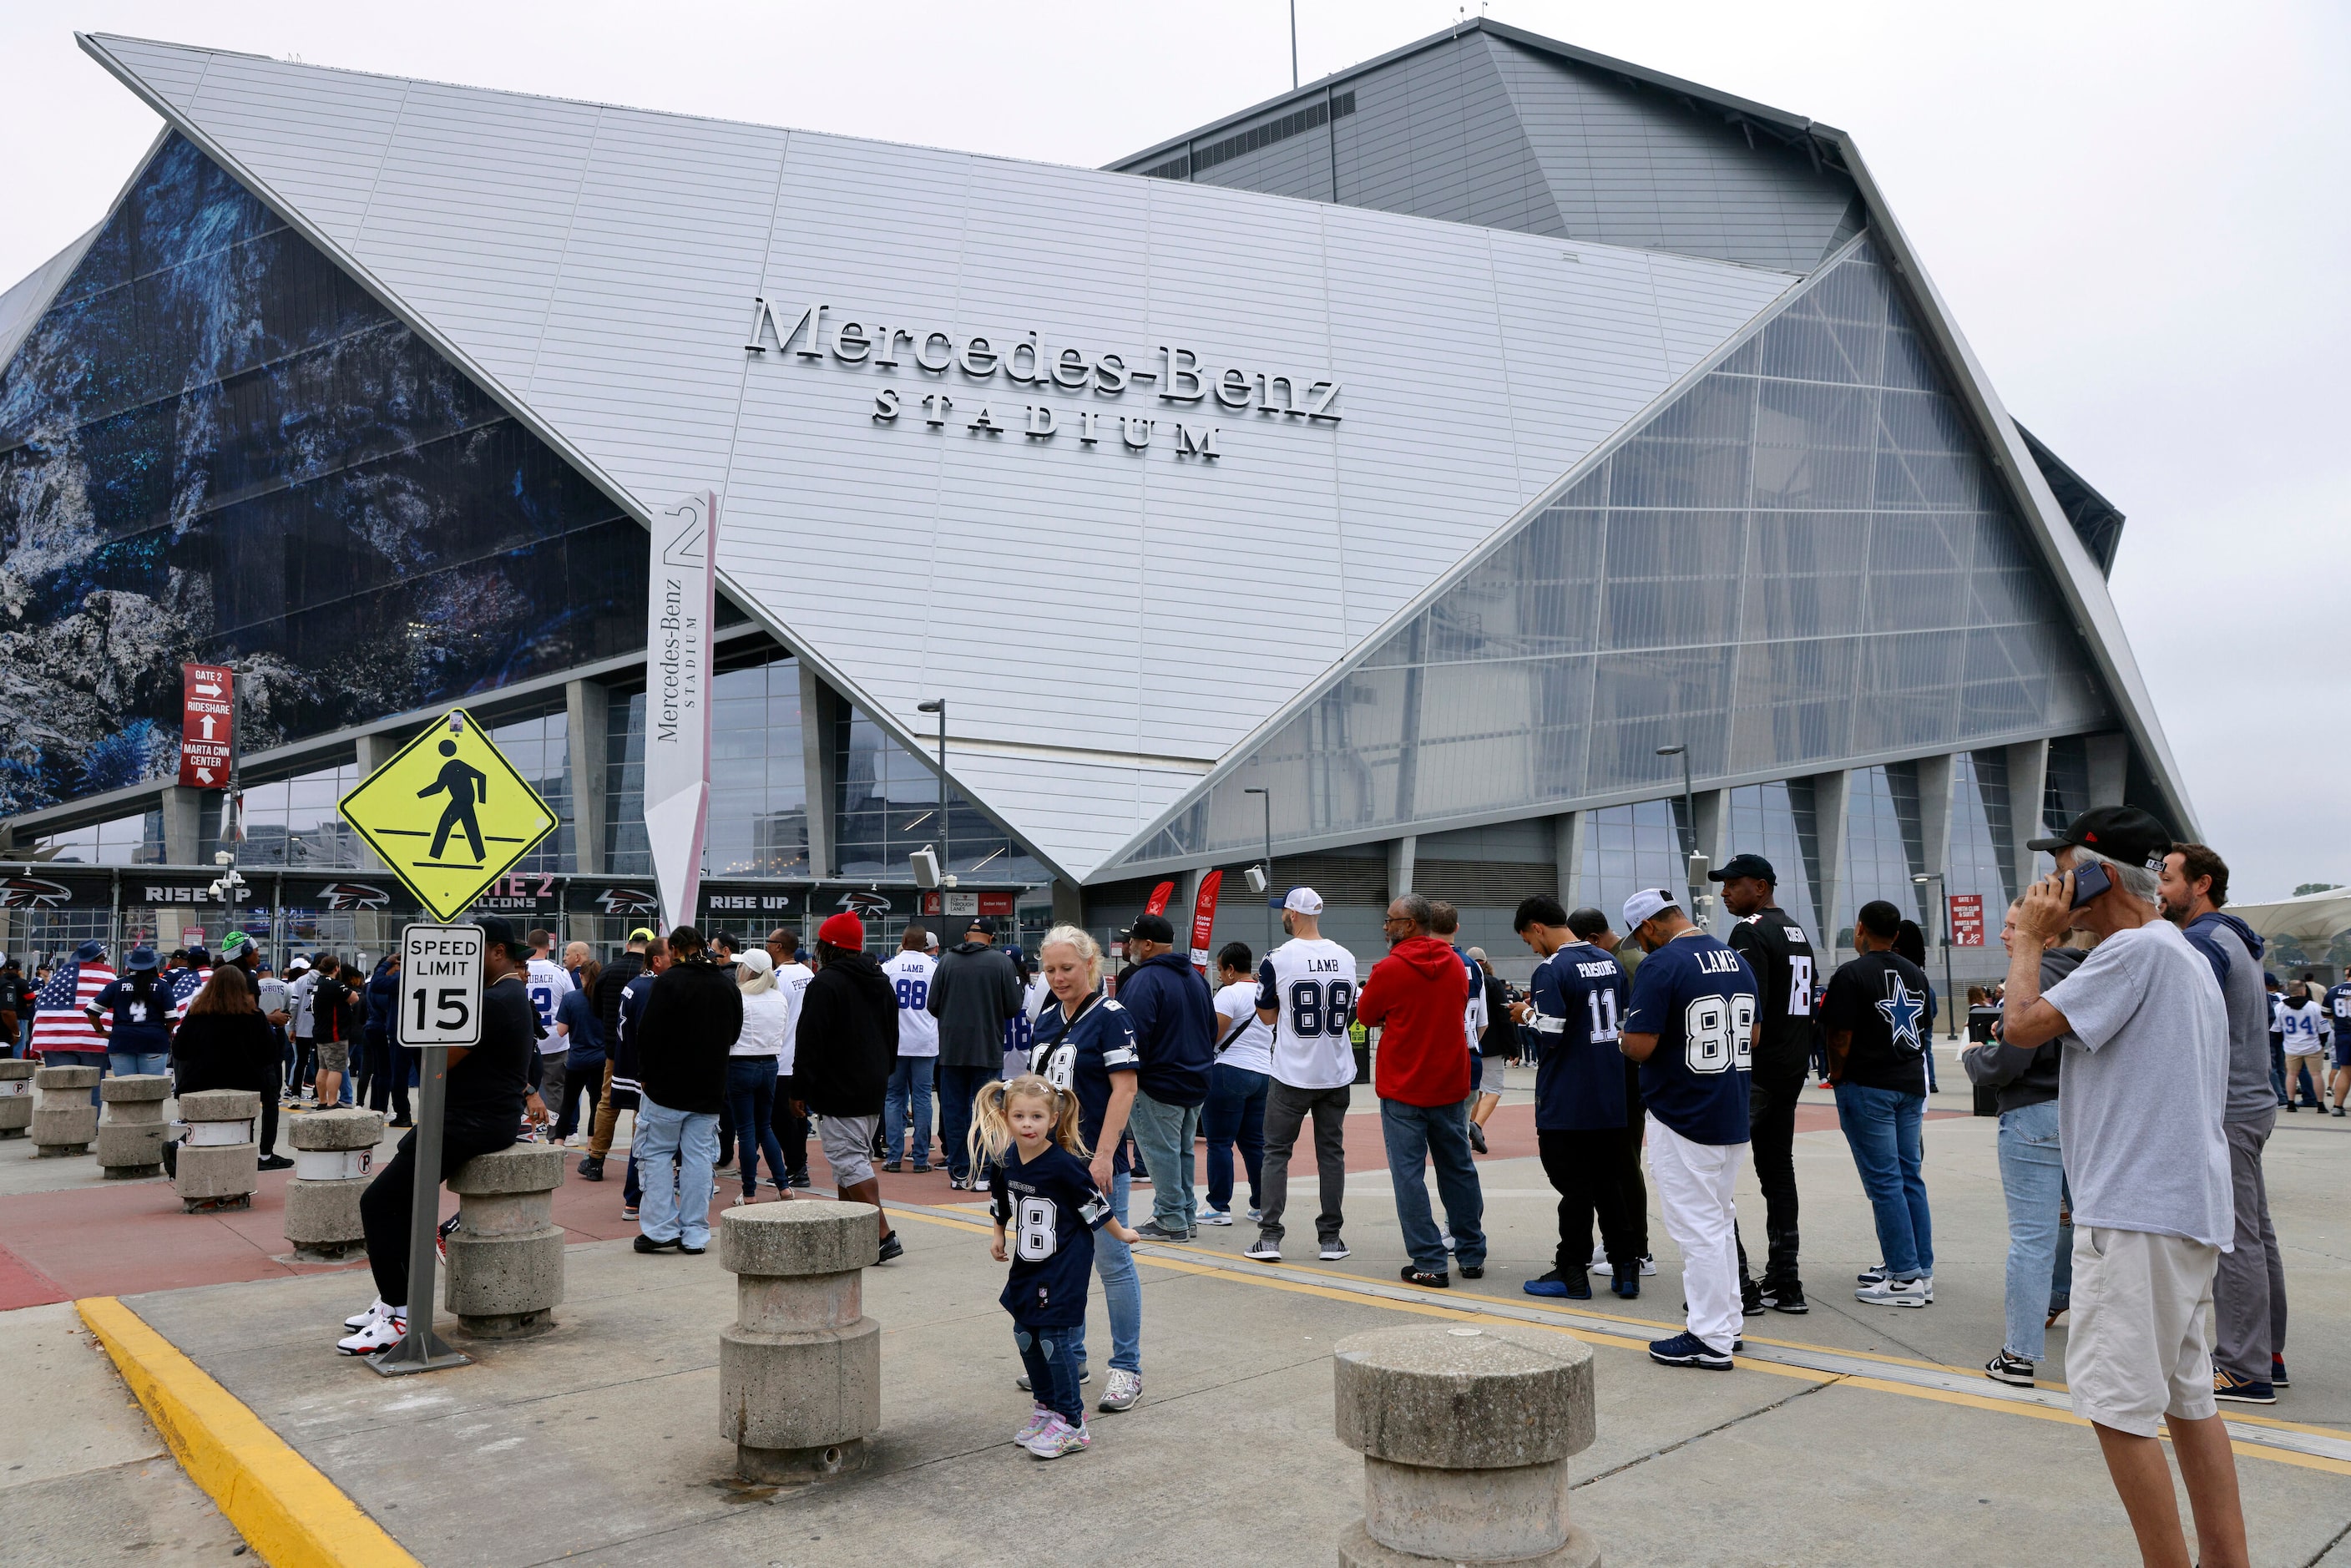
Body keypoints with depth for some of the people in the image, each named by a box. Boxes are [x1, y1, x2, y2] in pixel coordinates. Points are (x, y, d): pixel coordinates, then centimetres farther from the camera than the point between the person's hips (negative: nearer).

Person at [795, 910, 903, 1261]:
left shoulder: (825, 984, -13)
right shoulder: (880, 982, 14)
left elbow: (810, 1043, -15)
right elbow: (893, 1036, 21)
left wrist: (800, 1088, -9)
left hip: (838, 1091, -9)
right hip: (873, 1089, 9)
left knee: (850, 1163, -8)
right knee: (855, 1160, 16)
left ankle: (883, 1235, -15)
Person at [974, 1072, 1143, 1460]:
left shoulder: (1063, 1165, -23)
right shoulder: (1004, 1162, -5)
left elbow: (1095, 1205, -11)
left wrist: (1121, 1233, 1)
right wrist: (998, 1237, 25)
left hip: (1065, 1267, -7)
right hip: (1027, 1265, 7)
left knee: (1055, 1338, -8)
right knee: (1025, 1336, 13)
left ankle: (1071, 1424, 4)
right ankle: (1046, 1408, 32)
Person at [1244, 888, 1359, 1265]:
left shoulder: (1278, 959, -11)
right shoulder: (1346, 958, 3)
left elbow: (1267, 1016, 0)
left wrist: (1262, 986, 17)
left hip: (1293, 1075, -4)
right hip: (1337, 1073, 4)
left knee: (1276, 1152, 5)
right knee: (1331, 1152, 10)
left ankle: (1269, 1237, 2)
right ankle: (1331, 1238, 13)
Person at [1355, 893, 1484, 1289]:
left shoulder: (1389, 969, -14)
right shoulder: (1457, 965, 3)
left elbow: (1366, 1016, -1)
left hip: (1402, 1086, -5)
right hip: (1450, 1083, 5)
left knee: (1409, 1174, 2)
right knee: (1459, 1168, 15)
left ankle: (1429, 1264, 1)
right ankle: (1472, 1256, 22)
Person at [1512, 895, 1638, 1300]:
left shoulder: (1551, 970, -17)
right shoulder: (1610, 960, 8)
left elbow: (1550, 1033, -23)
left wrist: (1527, 1014, -2)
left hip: (1567, 1104, -7)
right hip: (1611, 1097, 7)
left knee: (1574, 1187, 2)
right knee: (1610, 1182, 15)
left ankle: (1572, 1274, 10)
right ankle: (1626, 1268, 18)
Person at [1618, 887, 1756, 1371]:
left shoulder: (1661, 964, -18)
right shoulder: (1737, 959, 7)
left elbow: (1639, 1046, -21)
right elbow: (1752, 1036, 16)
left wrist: (1624, 1038, 0)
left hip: (1683, 1119, -8)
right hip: (1734, 1115, 8)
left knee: (1698, 1228, 0)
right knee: (1720, 1221, 19)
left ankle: (1711, 1340, 7)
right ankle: (1727, 1324, 29)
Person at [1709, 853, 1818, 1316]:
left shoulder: (1750, 932, -13)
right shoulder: (1799, 933, 16)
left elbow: (1747, 1010, -20)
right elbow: (1804, 1005, 18)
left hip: (1753, 1070, -10)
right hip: (1792, 1069, 10)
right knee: (1778, 1170, 15)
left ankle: (1737, 1286, -6)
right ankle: (1785, 1282, 18)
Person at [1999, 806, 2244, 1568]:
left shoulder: (2136, 949, -15)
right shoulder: (2185, 956, 17)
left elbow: (2023, 1025, -16)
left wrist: (2029, 940, -5)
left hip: (2138, 1213, -11)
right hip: (2188, 1211, 11)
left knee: (2116, 1403, -6)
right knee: (2187, 1398, 15)